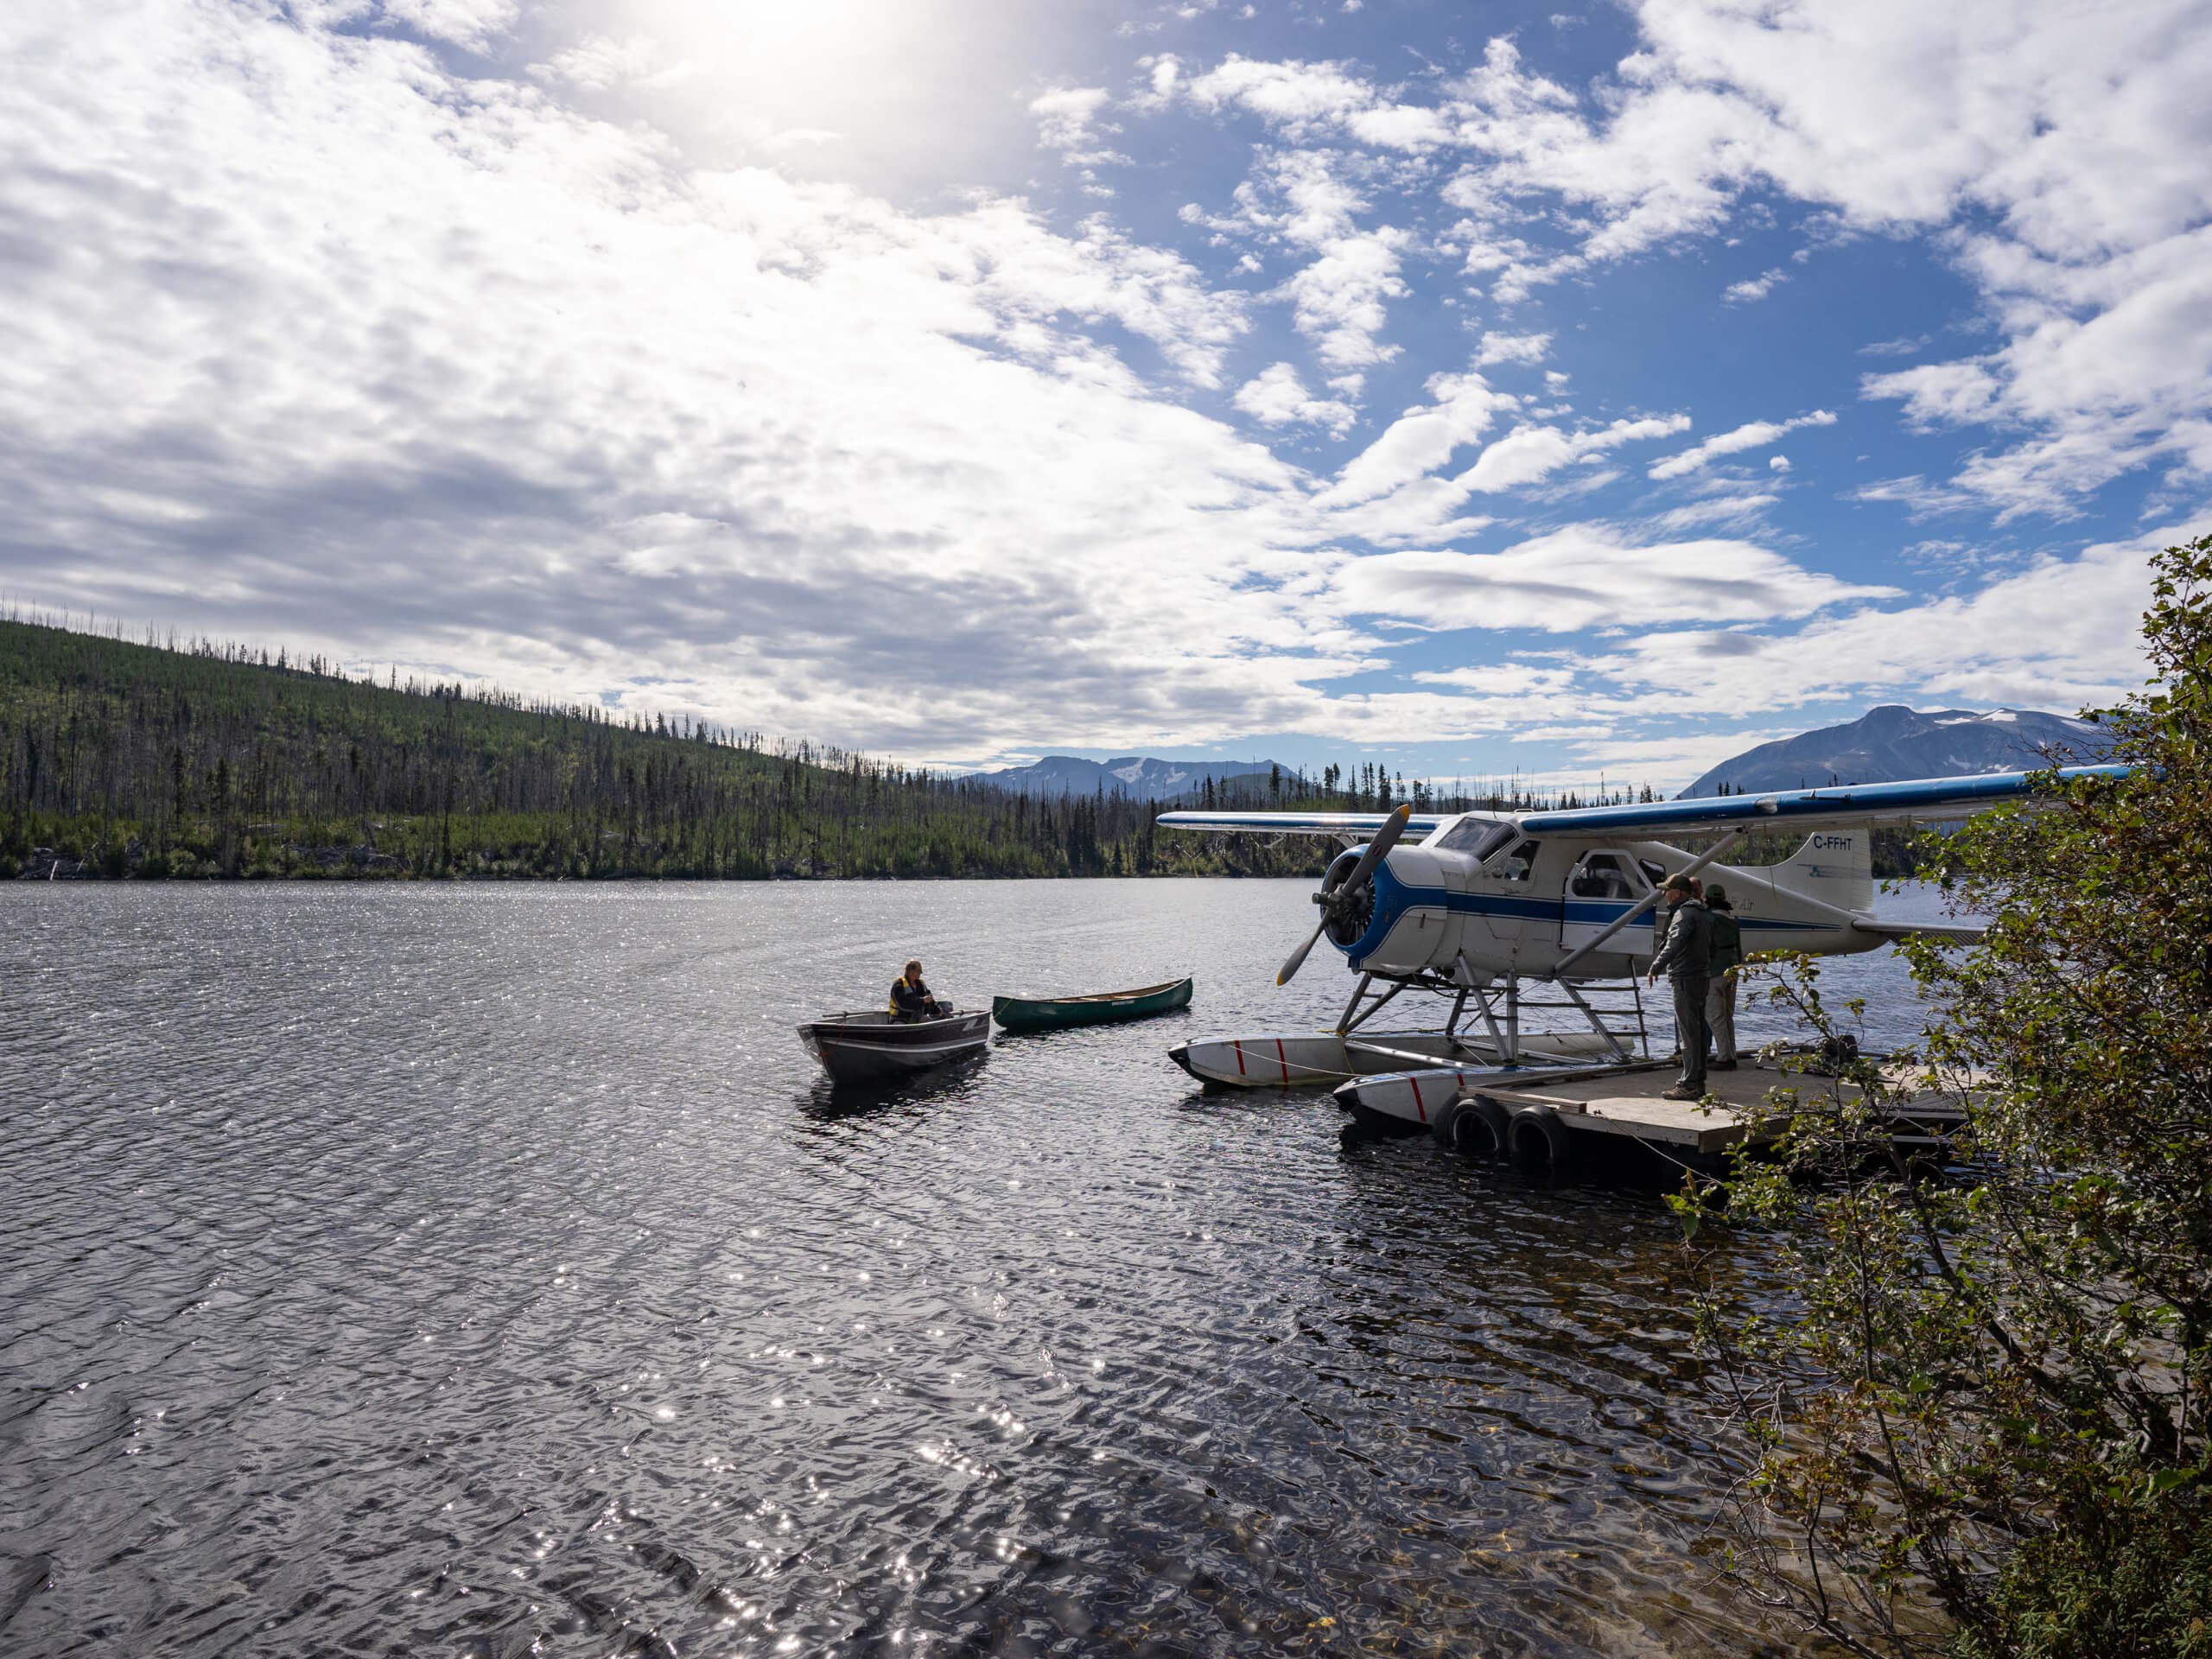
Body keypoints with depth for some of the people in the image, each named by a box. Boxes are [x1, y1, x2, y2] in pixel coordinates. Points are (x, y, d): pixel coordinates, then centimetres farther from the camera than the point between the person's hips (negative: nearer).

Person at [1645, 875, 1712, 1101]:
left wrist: (1655, 968, -28)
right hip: (1702, 977, 10)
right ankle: (1698, 1082, 20)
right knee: (1698, 1031, 14)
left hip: (1686, 979, -10)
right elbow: (1710, 948, 23)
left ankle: (1690, 1084, -7)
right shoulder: (1703, 913, 16)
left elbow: (1674, 945, -28)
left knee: (1688, 1033, -8)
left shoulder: (1684, 914, -15)